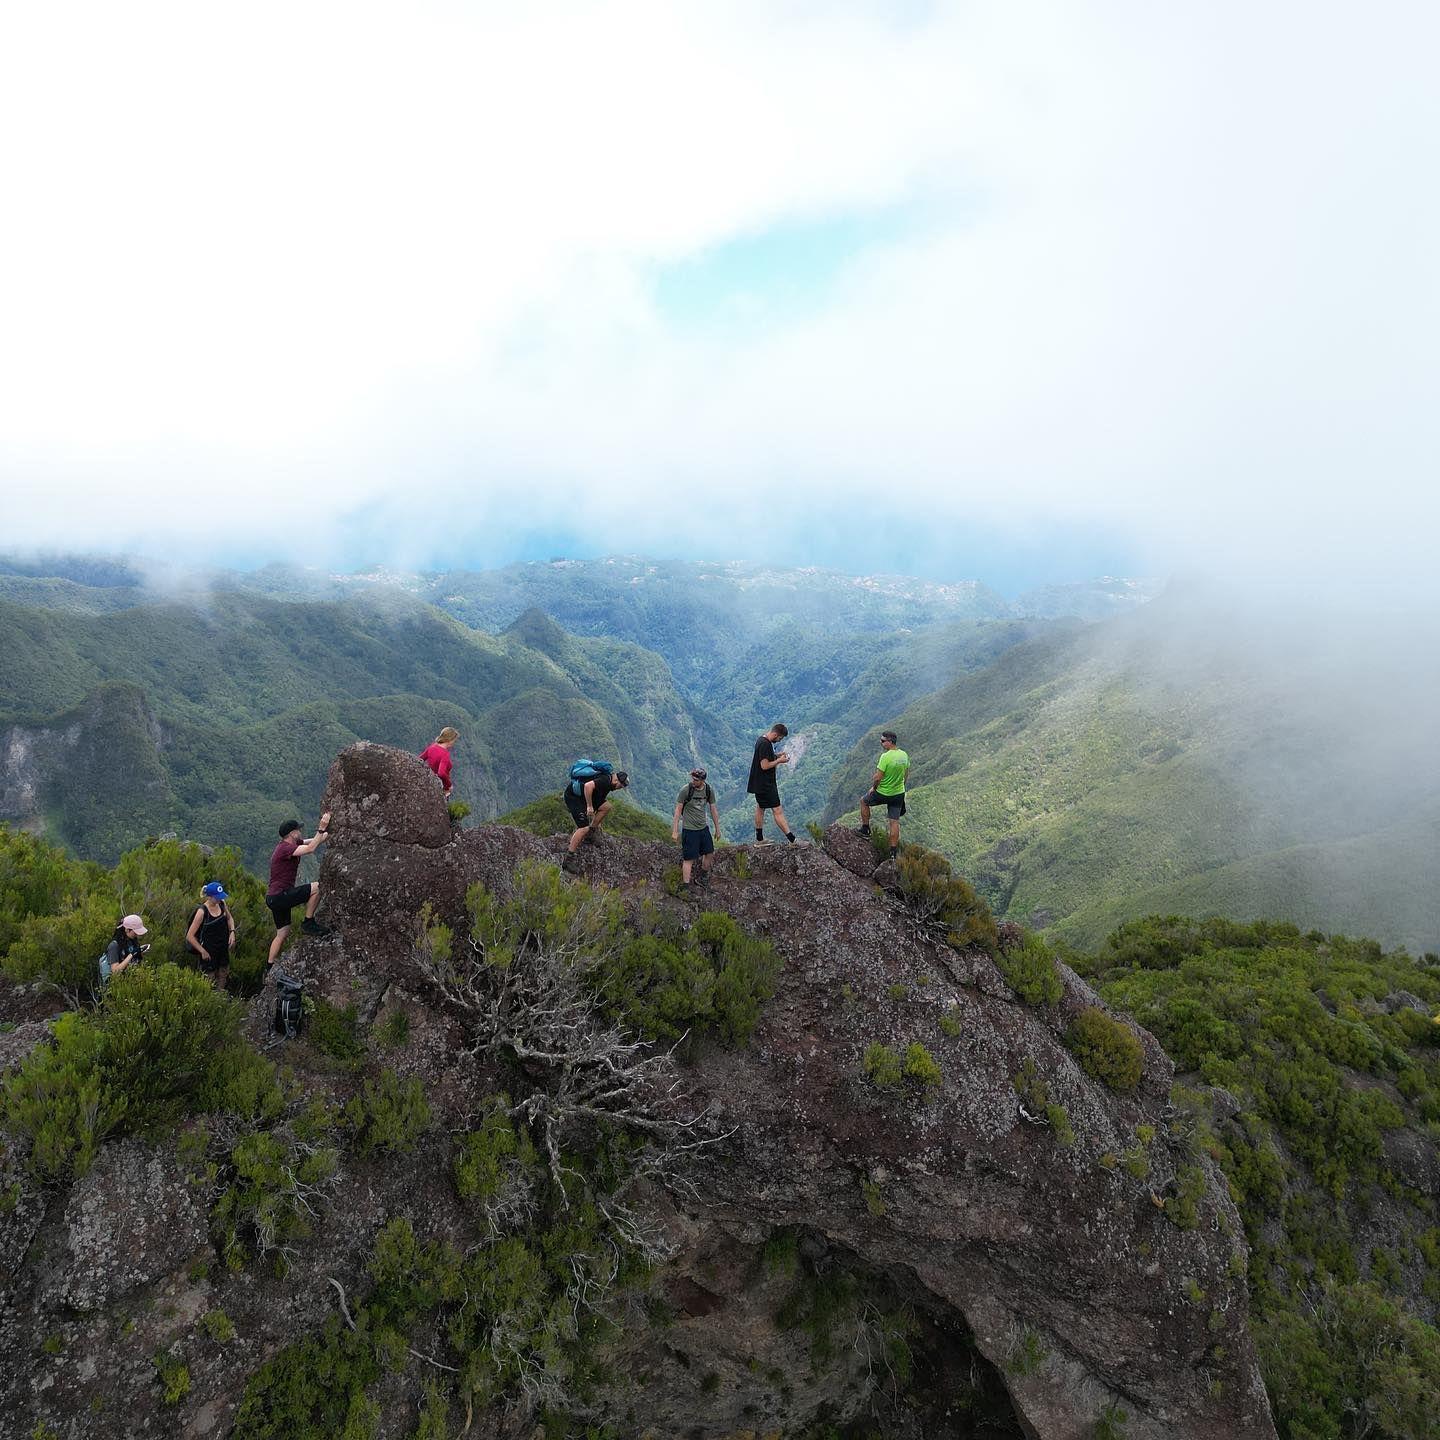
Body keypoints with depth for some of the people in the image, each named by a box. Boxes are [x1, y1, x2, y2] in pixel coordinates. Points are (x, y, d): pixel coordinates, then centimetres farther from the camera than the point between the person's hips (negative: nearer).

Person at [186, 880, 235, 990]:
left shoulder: (222, 904, -5)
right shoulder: (202, 911, -22)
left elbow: (229, 918, 16)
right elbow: (189, 936, -18)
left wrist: (232, 932, 0)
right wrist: (203, 952, -14)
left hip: (223, 952, 6)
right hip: (209, 955, -6)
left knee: (221, 987, 16)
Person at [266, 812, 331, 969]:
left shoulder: (290, 844, 11)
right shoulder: (285, 848, -18)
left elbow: (318, 840, 14)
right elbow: (311, 848, -31)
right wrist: (322, 828, -28)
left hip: (275, 898, 10)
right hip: (279, 896, -10)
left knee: (282, 933, 16)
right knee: (317, 888, -17)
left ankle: (270, 968, 21)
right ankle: (308, 923, -8)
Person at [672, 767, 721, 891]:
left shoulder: (709, 791, -3)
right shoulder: (686, 790, -16)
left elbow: (713, 810, 8)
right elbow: (678, 810, -10)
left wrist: (717, 829, 12)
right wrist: (675, 831, -11)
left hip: (703, 827, 5)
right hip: (690, 829, -5)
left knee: (710, 854, 12)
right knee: (689, 859, -4)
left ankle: (703, 878, 33)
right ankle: (686, 885, 3)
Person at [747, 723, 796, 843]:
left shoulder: (761, 740, 10)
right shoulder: (765, 744, -22)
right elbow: (765, 766, -25)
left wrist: (777, 756, 10)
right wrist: (779, 761, -14)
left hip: (759, 783, 11)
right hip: (766, 784, -11)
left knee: (760, 808, 17)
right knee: (777, 810, -10)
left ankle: (759, 839, 26)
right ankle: (792, 840, -10)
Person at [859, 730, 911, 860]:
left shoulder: (885, 757, -24)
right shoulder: (904, 755, -1)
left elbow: (878, 777, -22)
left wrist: (873, 788, -4)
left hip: (883, 793, -6)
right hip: (899, 793, 6)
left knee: (864, 802, 22)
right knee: (895, 822, 9)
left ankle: (865, 828, 29)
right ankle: (893, 852, 12)